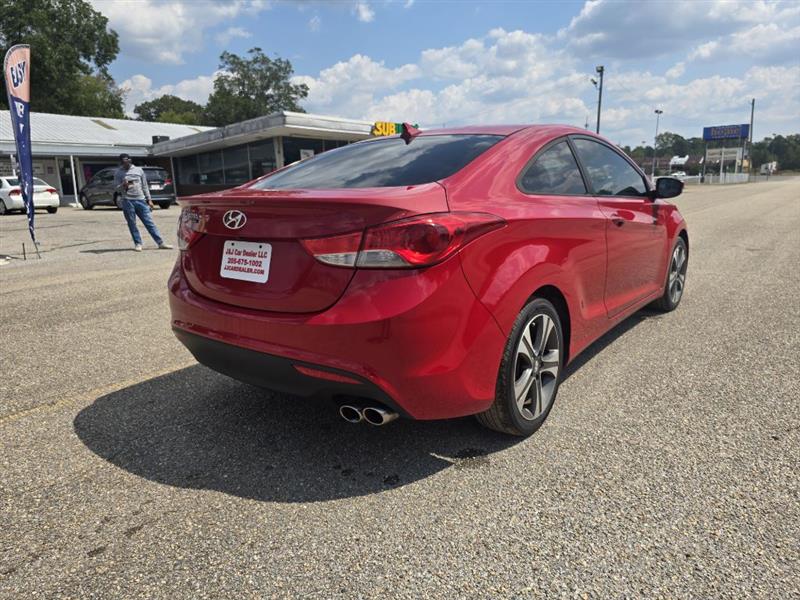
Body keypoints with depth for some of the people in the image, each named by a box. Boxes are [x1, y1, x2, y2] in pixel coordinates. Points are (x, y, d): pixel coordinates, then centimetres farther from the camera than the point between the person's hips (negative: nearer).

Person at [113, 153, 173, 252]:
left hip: (141, 200, 1)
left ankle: (160, 243, 0)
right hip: (128, 201, -1)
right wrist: (123, 185, -20)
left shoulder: (139, 170, 10)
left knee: (149, 222, 0)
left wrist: (149, 200, 9)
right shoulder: (118, 173, 5)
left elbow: (145, 186, 13)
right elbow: (117, 188, 3)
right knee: (132, 224, 1)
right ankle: (138, 244, 9)